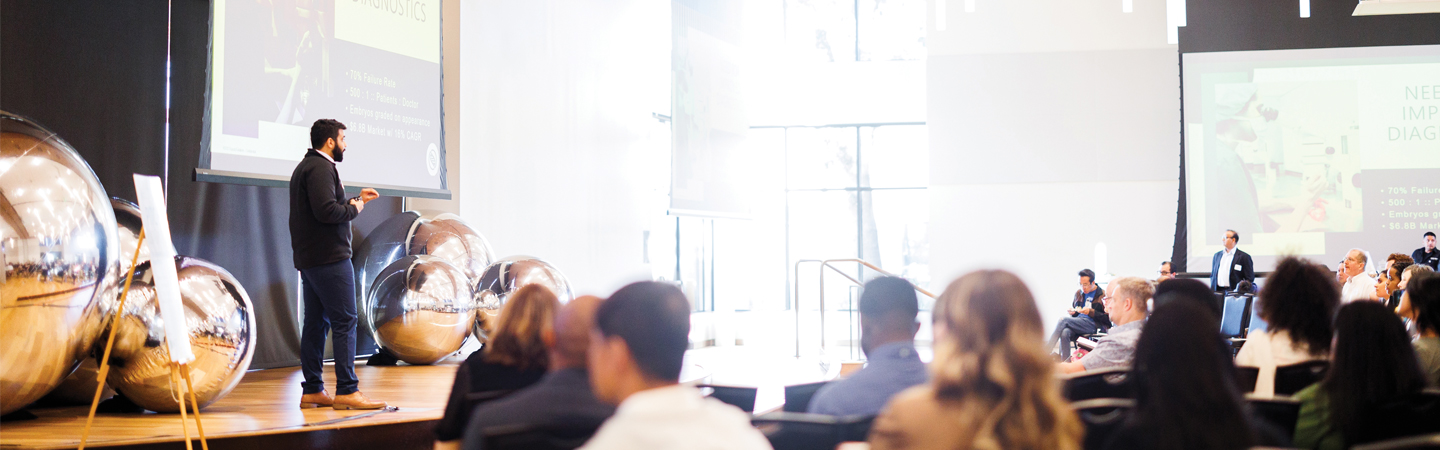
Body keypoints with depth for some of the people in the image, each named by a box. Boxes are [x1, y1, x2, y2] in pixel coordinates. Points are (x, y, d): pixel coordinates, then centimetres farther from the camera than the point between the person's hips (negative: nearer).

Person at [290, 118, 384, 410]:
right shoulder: (320, 168, -13)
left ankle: (312, 390, 12)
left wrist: (356, 199, 21)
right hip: (329, 257, -11)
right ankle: (346, 391, -12)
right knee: (345, 321, -10)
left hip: (309, 259, 11)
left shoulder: (305, 167, 21)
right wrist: (355, 208, -8)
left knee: (316, 323, 10)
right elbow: (327, 211, -24)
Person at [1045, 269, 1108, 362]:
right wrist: (1072, 312, 7)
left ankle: (1047, 350, -24)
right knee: (1065, 333, -31)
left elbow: (1107, 318, -5)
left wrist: (1090, 312, -14)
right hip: (1078, 323, 5)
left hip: (1094, 325, -5)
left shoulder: (1102, 295, 1)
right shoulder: (1078, 293, 20)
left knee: (1064, 320, -26)